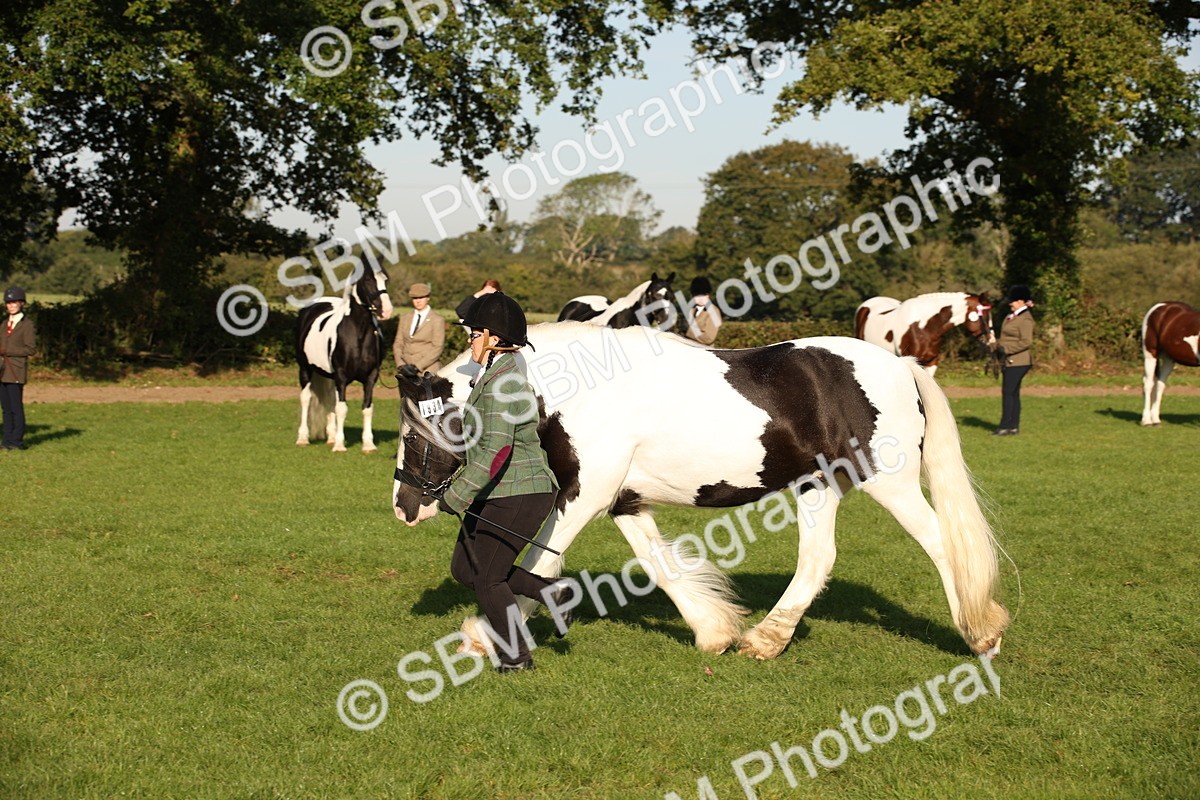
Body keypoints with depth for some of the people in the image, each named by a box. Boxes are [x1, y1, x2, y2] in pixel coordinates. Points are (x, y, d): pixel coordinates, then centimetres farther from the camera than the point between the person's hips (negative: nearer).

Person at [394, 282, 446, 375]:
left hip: (427, 368, -4)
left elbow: (437, 348, -6)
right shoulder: (405, 319, 17)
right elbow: (398, 344, 15)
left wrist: (417, 366, -13)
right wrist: (400, 364, -3)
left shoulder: (437, 320, 1)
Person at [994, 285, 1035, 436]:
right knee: (1013, 393, 11)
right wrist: (997, 343, 10)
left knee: (1008, 392, -10)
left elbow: (1027, 342, -22)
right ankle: (1014, 426, 15)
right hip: (1010, 361, 10)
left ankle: (1005, 426, -8)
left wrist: (1006, 349, -21)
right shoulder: (1012, 316, 15)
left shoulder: (1025, 319, -15)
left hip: (1018, 361, -10)